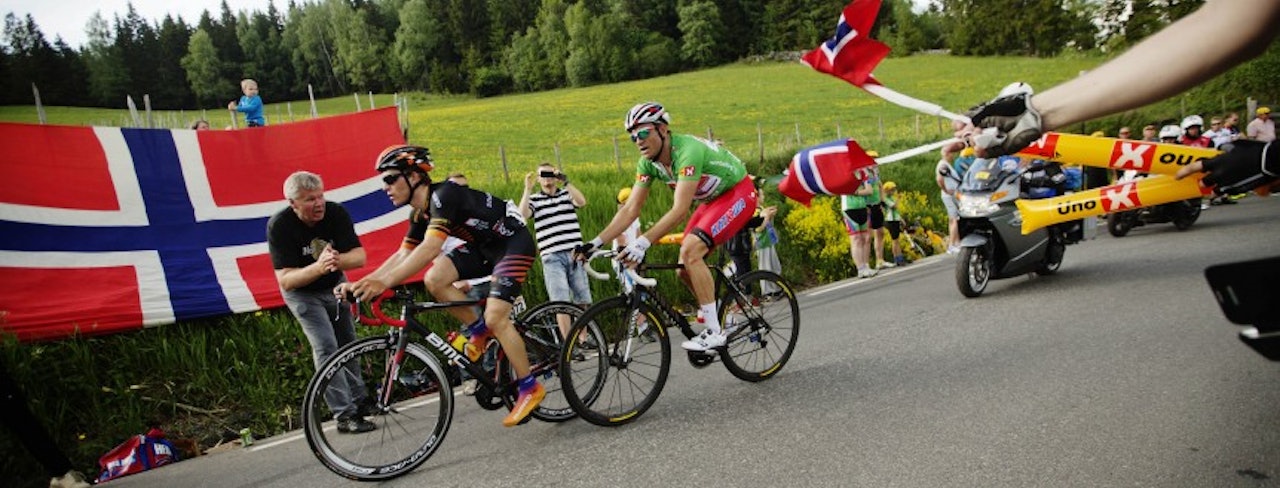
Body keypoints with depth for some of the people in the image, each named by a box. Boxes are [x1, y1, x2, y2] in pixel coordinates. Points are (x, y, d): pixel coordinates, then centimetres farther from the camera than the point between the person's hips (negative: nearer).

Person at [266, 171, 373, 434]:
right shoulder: (279, 226, -28)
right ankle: (345, 415, -14)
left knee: (348, 343, 11)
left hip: (335, 285, 4)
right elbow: (286, 280, -31)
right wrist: (318, 267, -49)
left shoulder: (336, 213, -21)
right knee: (326, 347, -16)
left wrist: (337, 260, -47)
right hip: (302, 293, -4)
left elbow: (360, 256, -24)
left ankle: (359, 401, 28)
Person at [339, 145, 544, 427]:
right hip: (484, 247, 9)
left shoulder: (444, 194, -25)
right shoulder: (422, 211, 3)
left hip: (514, 243, -9)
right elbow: (403, 255, 2)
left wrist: (384, 282, -45)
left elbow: (431, 248, -38)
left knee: (495, 317, -18)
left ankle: (530, 388, -3)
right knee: (434, 280, -8)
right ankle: (479, 330, 9)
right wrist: (363, 283, -8)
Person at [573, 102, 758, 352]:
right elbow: (631, 210, -8)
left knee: (690, 250, -26)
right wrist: (595, 243, -17)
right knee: (685, 270, -1)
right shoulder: (648, 163, -8)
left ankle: (714, 332, -19)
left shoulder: (687, 151, -33)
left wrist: (643, 242, -46)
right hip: (711, 200, 8)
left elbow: (680, 211, -39)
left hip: (738, 193, -8)